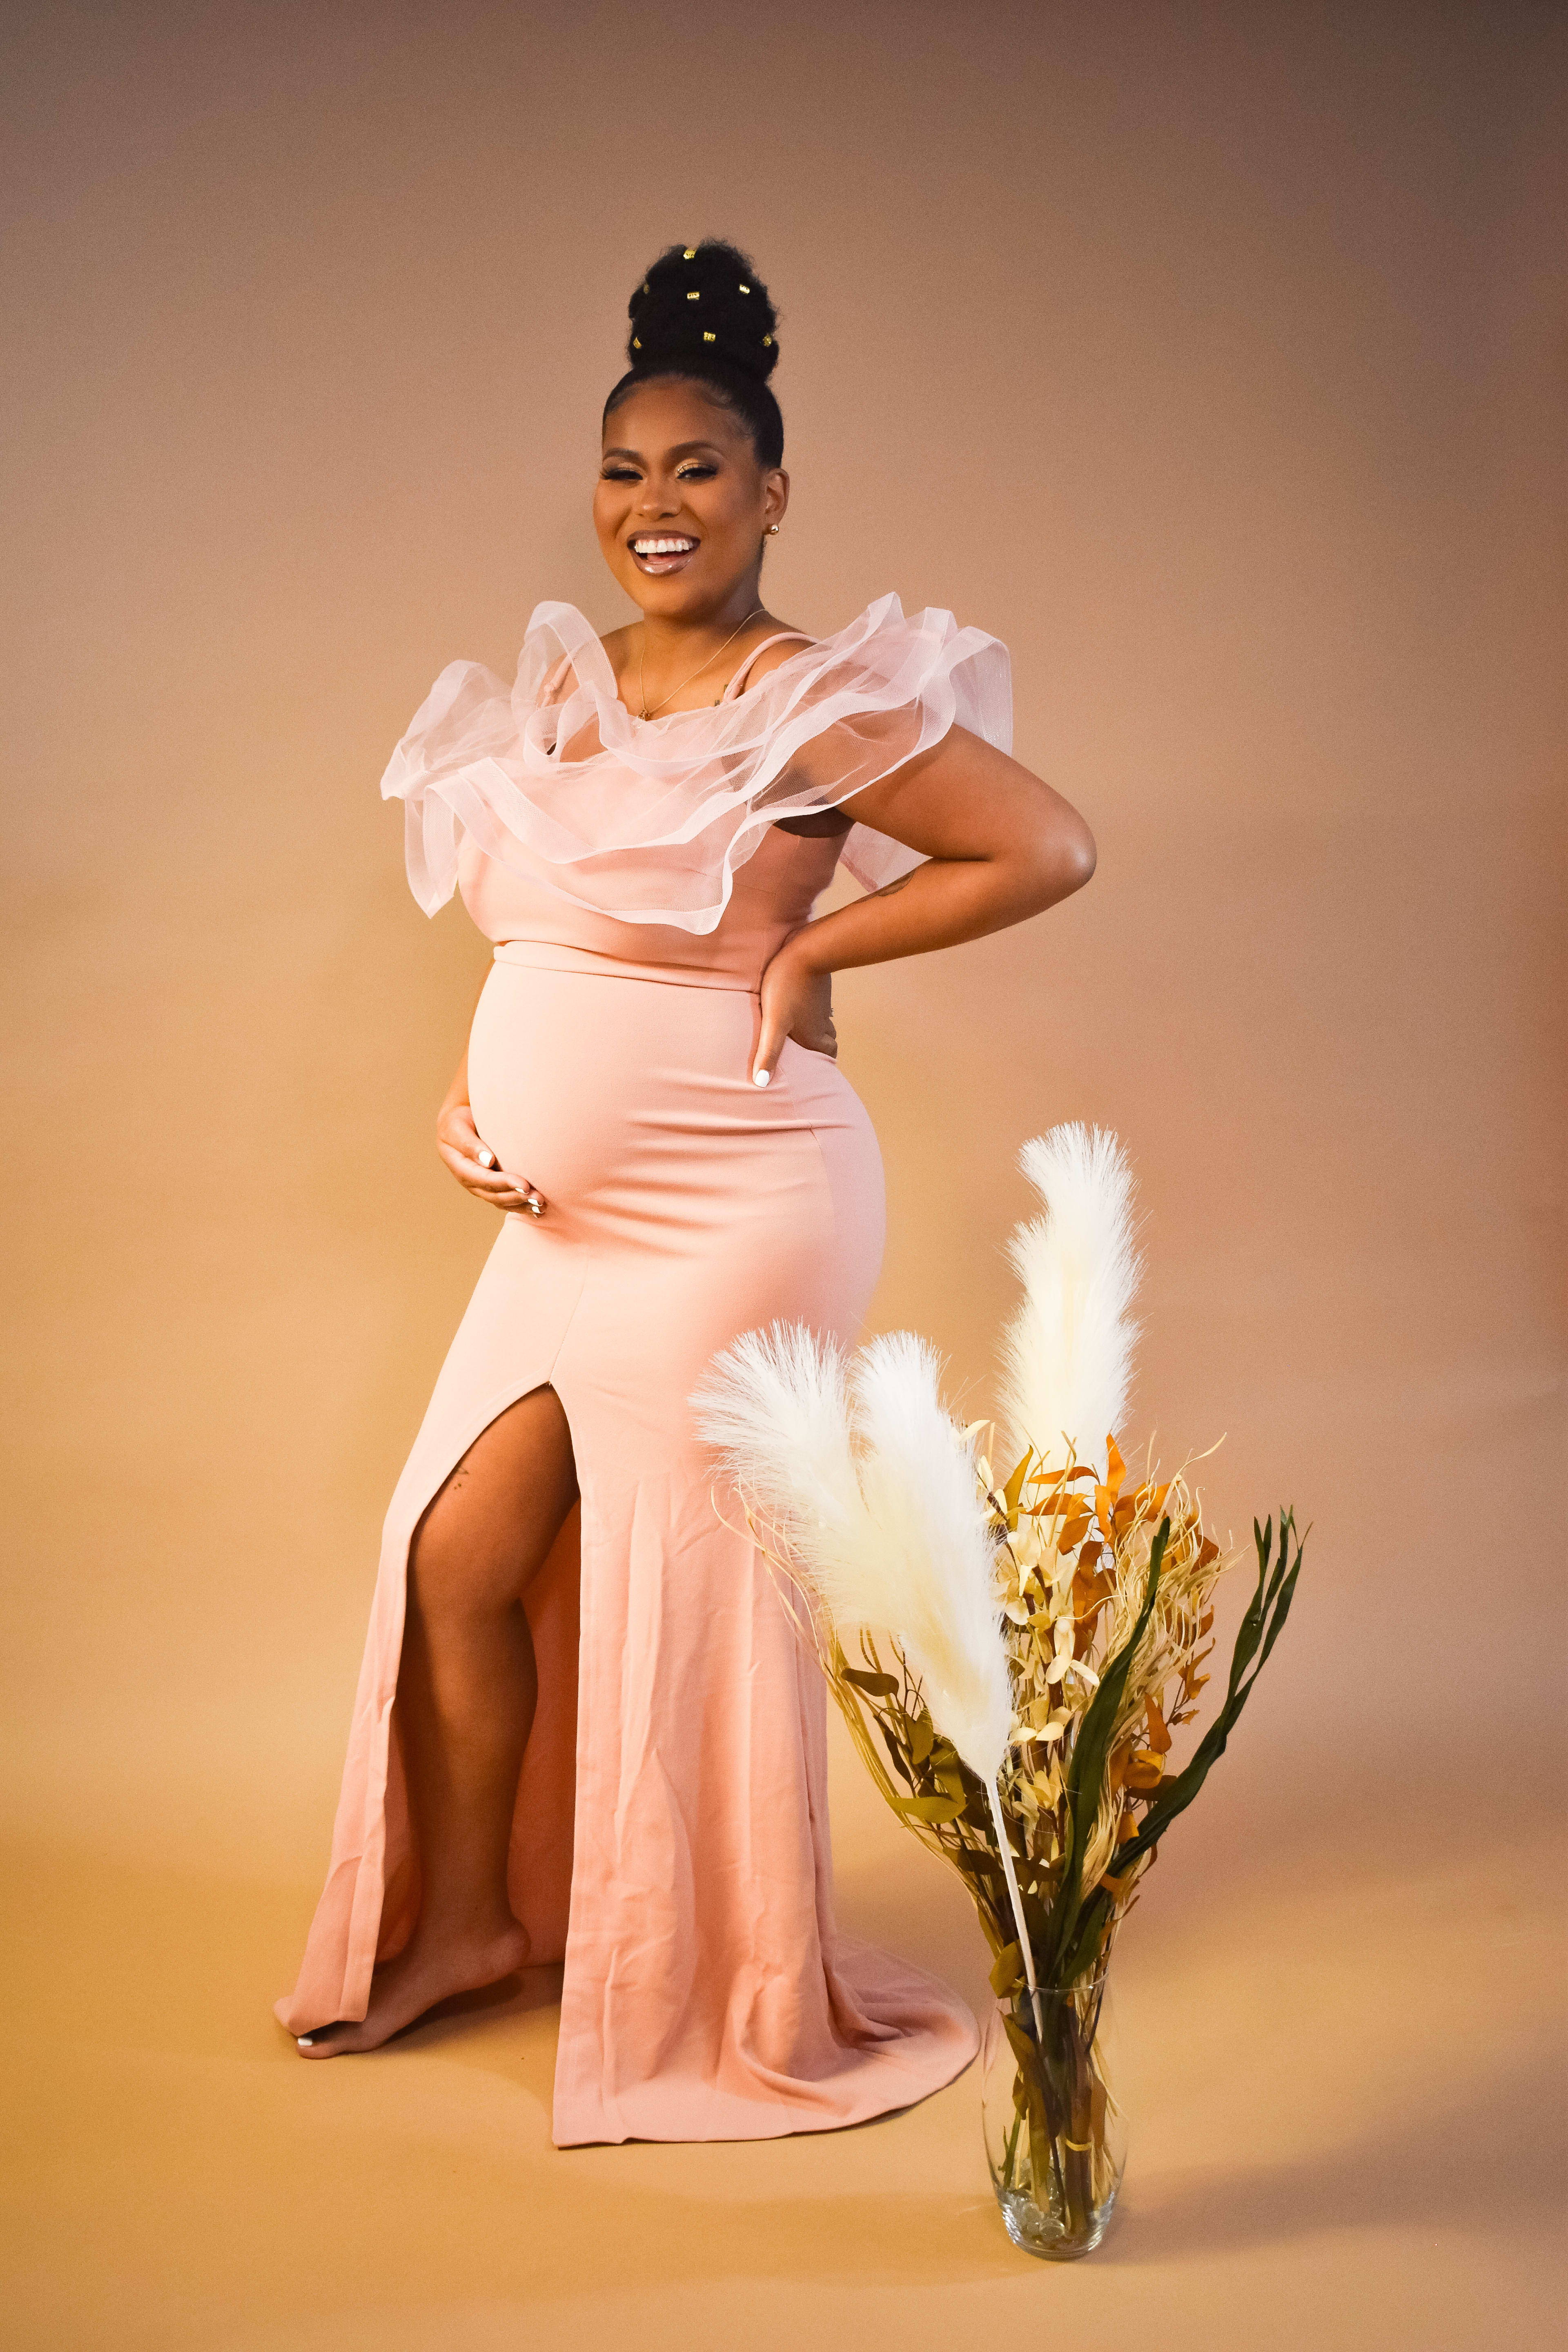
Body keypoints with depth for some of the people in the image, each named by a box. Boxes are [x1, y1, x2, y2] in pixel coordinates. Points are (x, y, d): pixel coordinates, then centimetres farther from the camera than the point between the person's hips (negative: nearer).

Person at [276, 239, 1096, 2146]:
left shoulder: (820, 702, -10)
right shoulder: (562, 683, 11)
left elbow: (1050, 849, -12)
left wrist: (812, 953, -13)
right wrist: (473, 1090, 5)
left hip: (733, 1205, -7)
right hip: (564, 1208, 7)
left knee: (688, 1580, 4)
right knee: (456, 1552, 7)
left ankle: (727, 1992, 28)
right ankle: (461, 1916, 31)